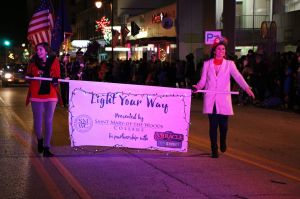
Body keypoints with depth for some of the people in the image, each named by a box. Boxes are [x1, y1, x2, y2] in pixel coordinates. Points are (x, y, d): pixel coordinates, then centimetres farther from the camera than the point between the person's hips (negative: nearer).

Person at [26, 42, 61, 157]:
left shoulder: (54, 60, 1)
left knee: (48, 121, -1)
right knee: (37, 121, 3)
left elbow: (57, 75, 4)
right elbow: (29, 75, 8)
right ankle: (40, 140, 33)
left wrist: (55, 80, -17)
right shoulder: (33, 62, 3)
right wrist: (30, 76, -14)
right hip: (36, 95, 1)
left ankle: (46, 148, 4)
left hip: (51, 95, -1)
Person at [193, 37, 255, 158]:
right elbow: (203, 80, 6)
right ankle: (214, 149, 9)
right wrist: (198, 86, -17)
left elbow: (238, 77, -7)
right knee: (213, 125, -2)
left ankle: (223, 142, 30)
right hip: (210, 99, 0)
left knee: (223, 124, -2)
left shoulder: (229, 64, 7)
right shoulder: (207, 64, 10)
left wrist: (246, 88, -23)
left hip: (223, 99, 0)